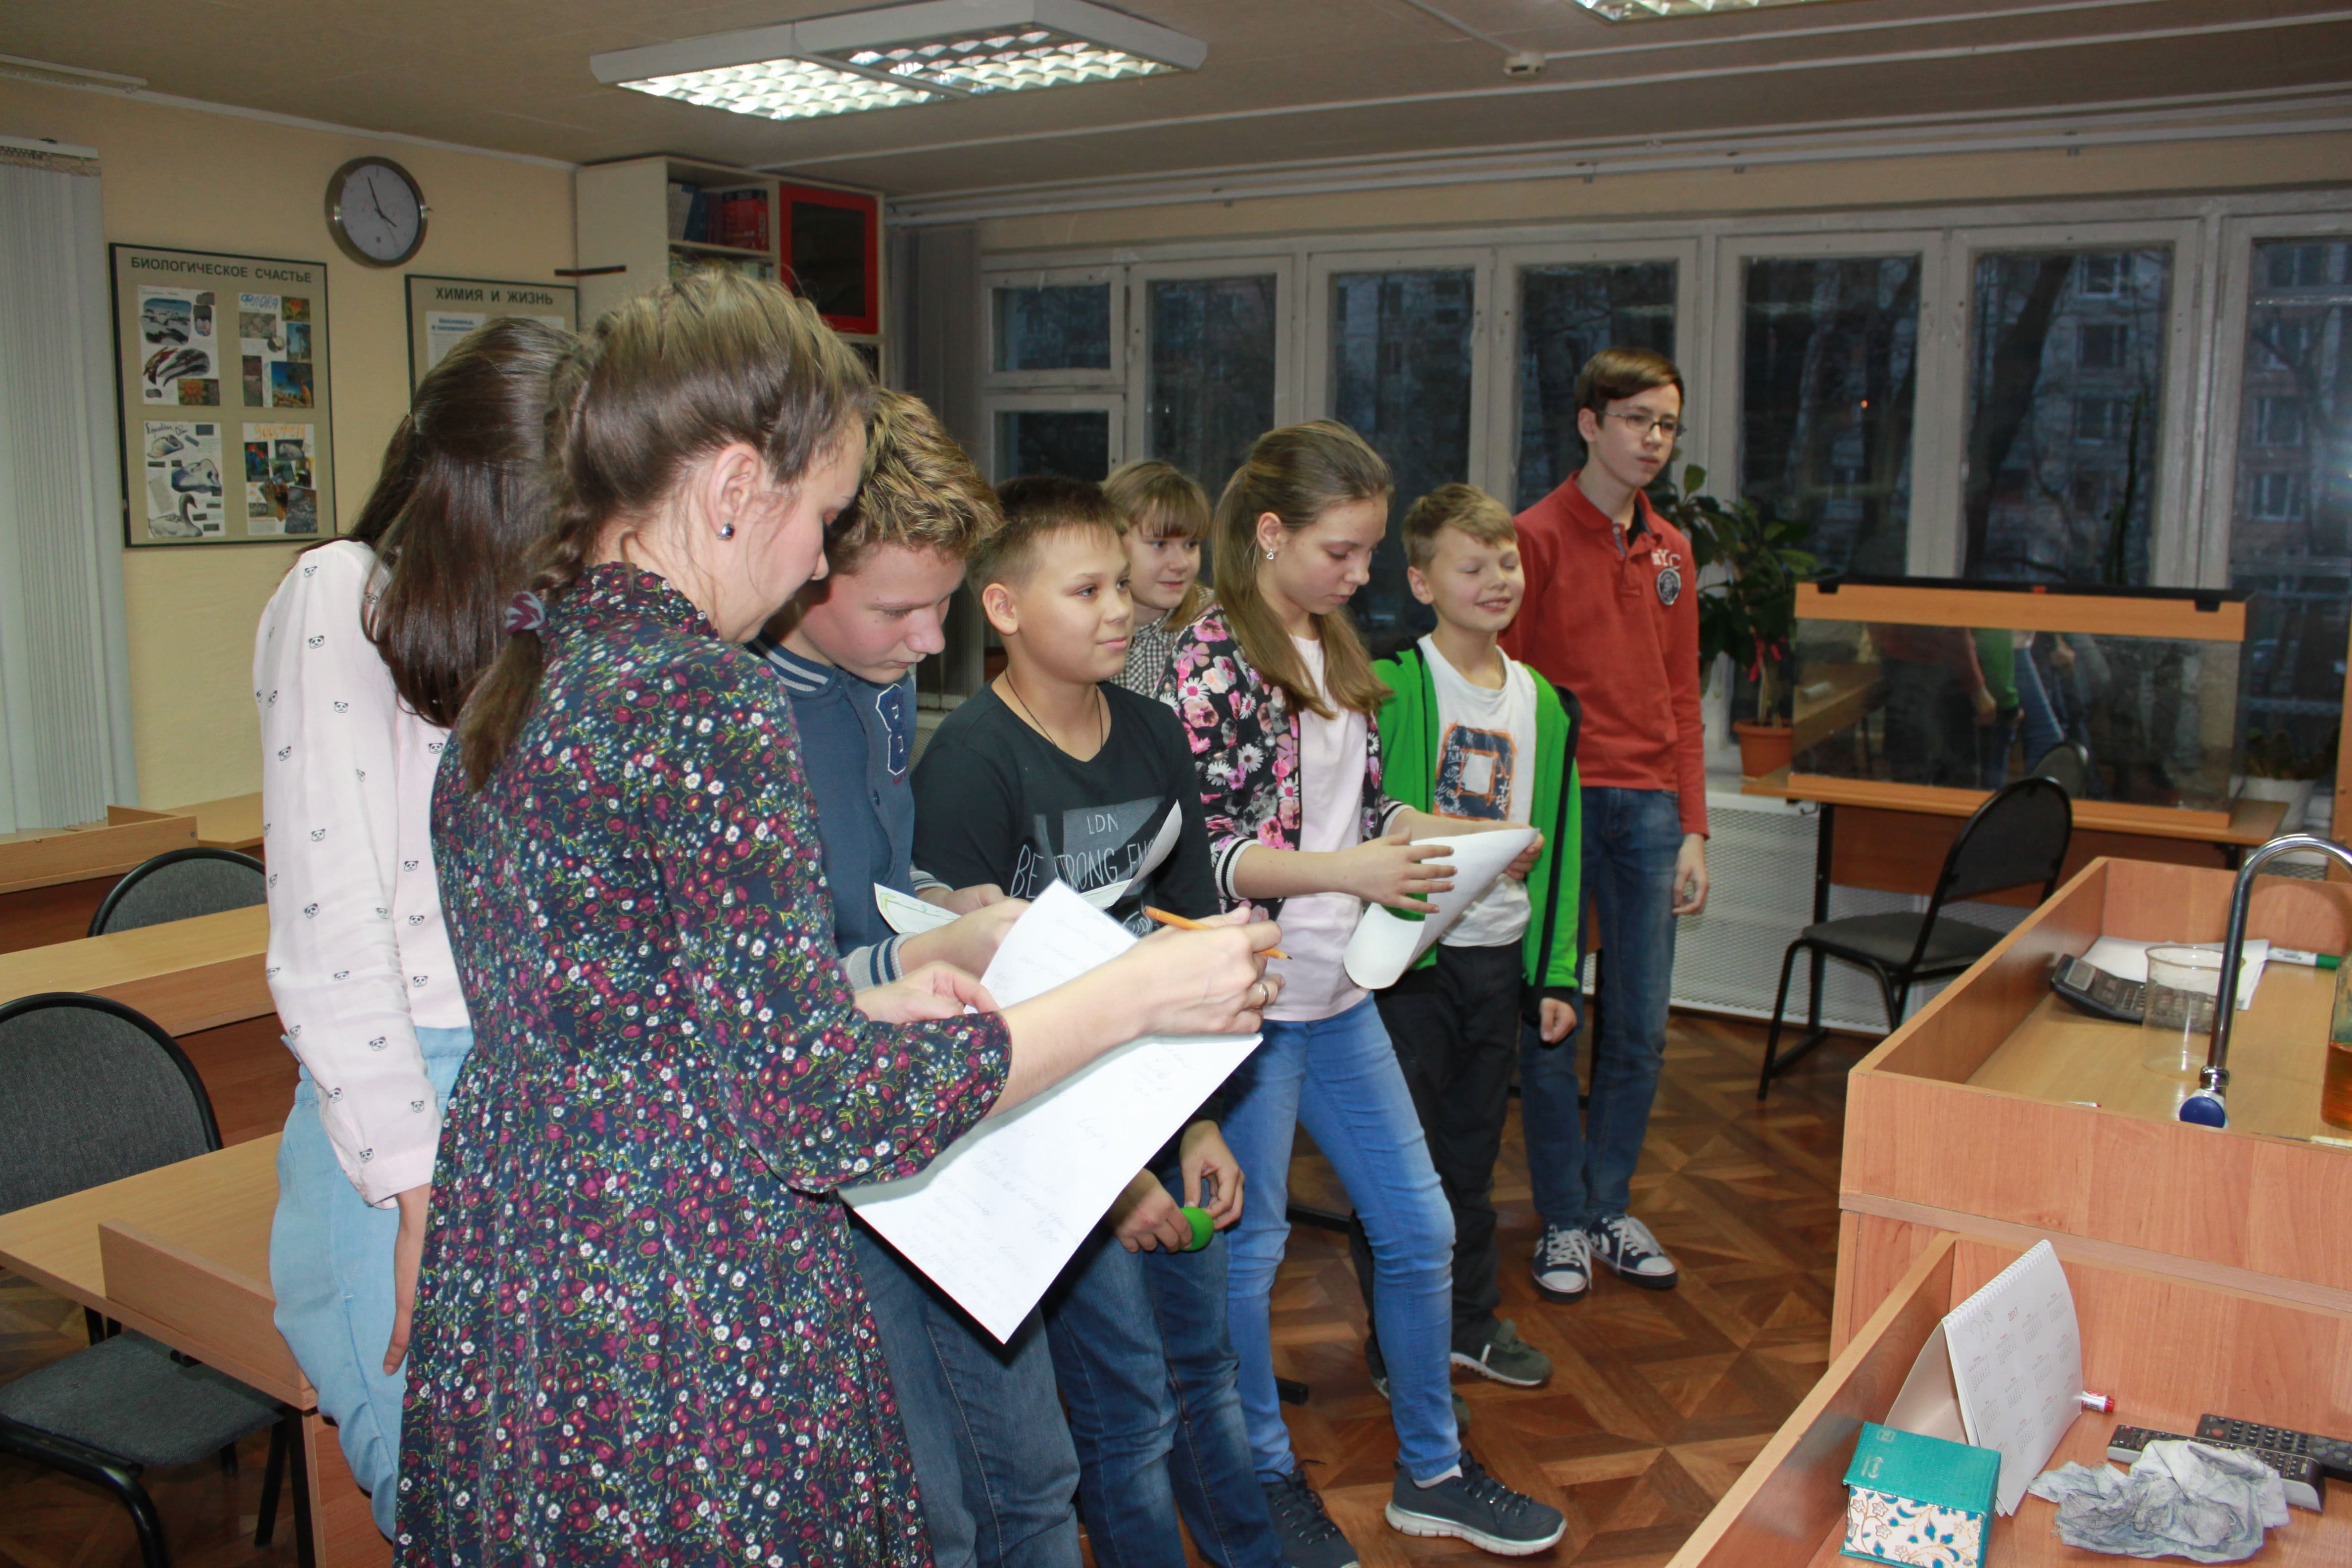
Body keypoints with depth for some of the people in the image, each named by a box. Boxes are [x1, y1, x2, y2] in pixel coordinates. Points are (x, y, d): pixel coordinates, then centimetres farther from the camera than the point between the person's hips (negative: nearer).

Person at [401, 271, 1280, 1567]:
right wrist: (1138, 994, -15)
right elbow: (813, 1114, -22)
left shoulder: (510, 688, 6)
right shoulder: (708, 697, -21)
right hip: (689, 1358, -9)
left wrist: (860, 1009, 10)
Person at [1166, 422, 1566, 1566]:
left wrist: (1454, 836, 1)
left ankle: (1432, 1471, 33)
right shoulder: (1210, 657, -15)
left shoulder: (1335, 650, 10)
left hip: (1341, 995, 8)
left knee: (1420, 1227, 14)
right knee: (1248, 1247, 9)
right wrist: (1340, 871, -24)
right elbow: (1193, 851, -18)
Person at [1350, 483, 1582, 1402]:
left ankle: (1469, 1321, 34)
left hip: (1499, 959, 6)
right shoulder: (1386, 688, -11)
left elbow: (1559, 845, 11)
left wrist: (1557, 975, 9)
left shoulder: (1543, 704, 8)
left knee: (1472, 1155, 18)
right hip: (1409, 956, -5)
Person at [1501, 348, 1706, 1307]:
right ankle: (1563, 1221, 17)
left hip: (1649, 804, 6)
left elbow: (1681, 699, 17)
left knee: (1642, 1029, 9)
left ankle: (1608, 1208, 25)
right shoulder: (1539, 536, -3)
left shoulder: (1670, 551, 15)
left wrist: (1693, 828, 11)